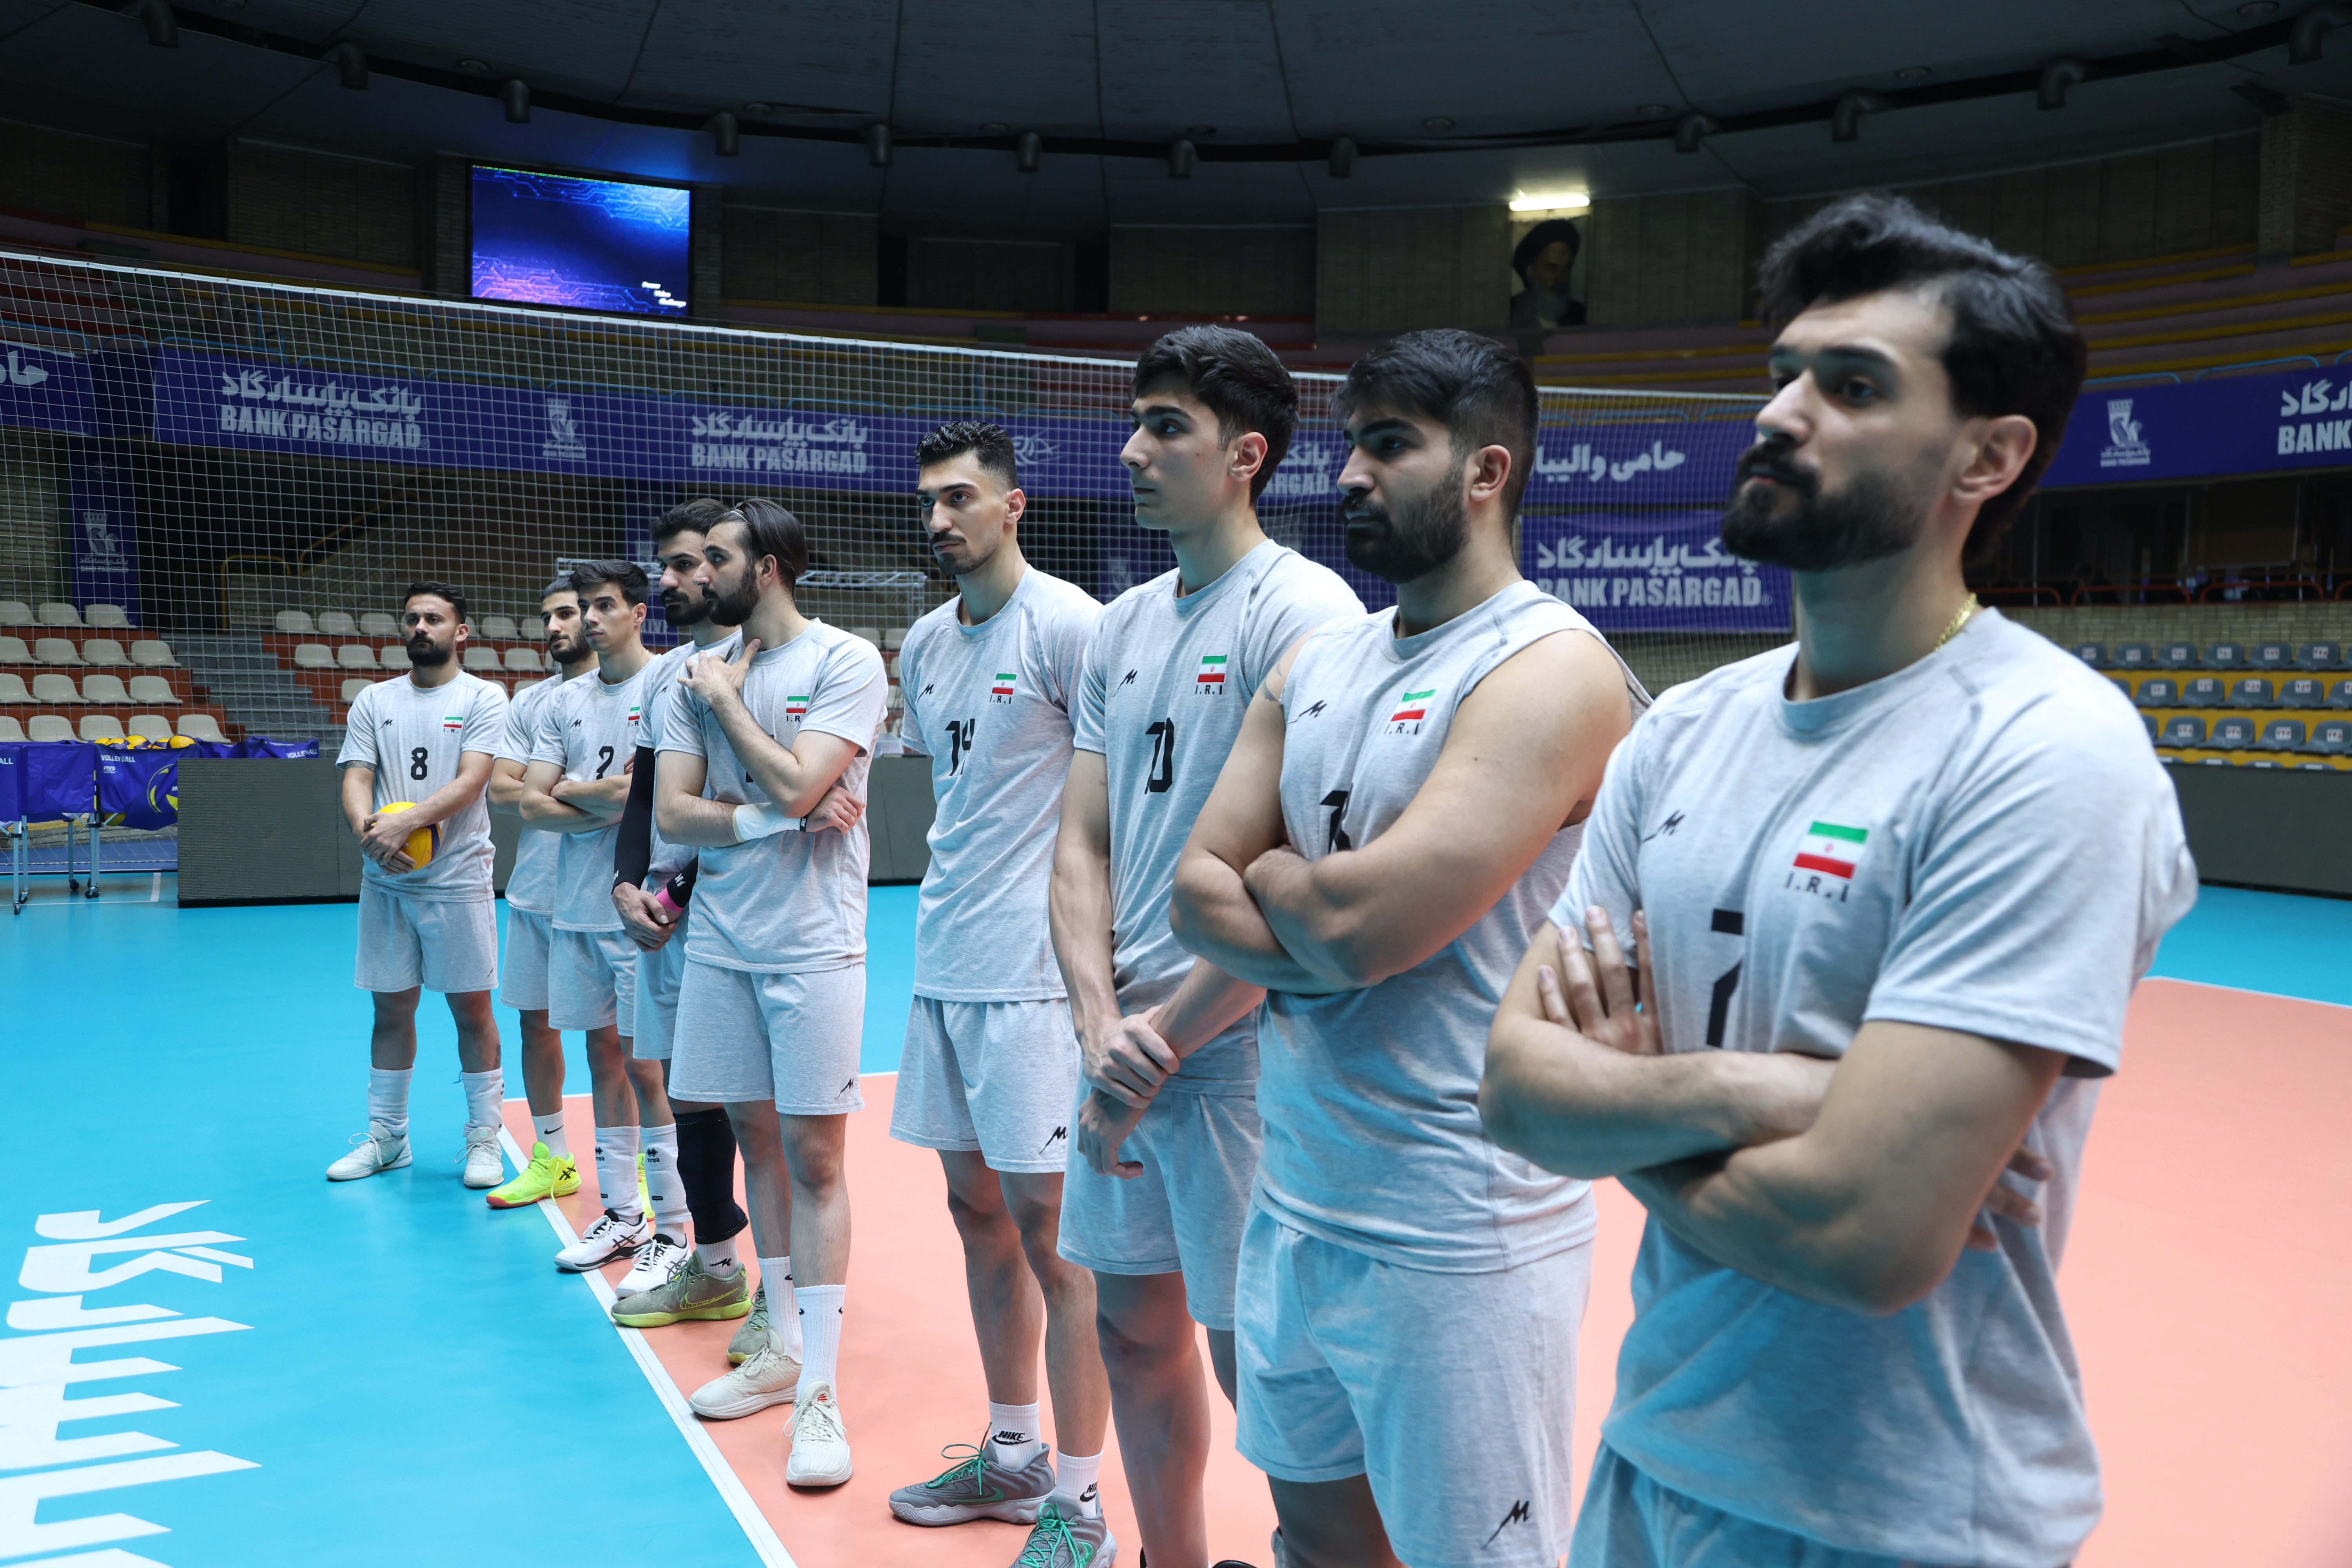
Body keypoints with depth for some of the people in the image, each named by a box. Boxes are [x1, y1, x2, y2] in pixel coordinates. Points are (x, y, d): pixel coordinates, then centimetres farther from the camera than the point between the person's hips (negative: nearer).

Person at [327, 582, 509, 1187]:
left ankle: (484, 1139, 12)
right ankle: (386, 1137, 23)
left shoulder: (484, 698, -1)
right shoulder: (374, 701, 11)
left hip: (458, 880, -3)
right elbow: (355, 780, 3)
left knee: (472, 1007, 1)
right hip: (385, 881, 4)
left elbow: (470, 782, -12)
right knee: (392, 1007, 10)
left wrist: (406, 823, -25)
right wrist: (367, 831, -18)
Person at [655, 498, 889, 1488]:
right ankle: (783, 1350, 26)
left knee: (813, 1156, -4)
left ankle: (819, 1391, 3)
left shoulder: (845, 662, -6)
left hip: (810, 947, -6)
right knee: (755, 1137, 12)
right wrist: (776, 817, -12)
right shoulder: (701, 674, 10)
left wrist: (727, 698, -5)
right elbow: (671, 814, 3)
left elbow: (796, 784, -19)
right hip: (720, 939, 6)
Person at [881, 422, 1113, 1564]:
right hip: (944, 965, 8)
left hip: (1034, 972, -8)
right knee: (977, 1211, 15)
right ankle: (1012, 1455, 31)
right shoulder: (925, 641, 13)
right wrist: (948, 910, 16)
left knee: (1048, 1230, -2)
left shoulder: (1067, 624, -11)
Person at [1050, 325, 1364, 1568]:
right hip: (1125, 1042, 7)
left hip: (1241, 1045, -7)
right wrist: (1099, 1022, -4)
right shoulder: (1122, 626, 12)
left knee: (1253, 1358, 2)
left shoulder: (1305, 610, -12)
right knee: (1135, 1328, 17)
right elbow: (1082, 842, 10)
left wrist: (1169, 1030, -15)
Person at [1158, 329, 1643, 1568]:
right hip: (1294, 1200, 7)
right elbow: (1197, 891, 3)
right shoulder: (1317, 666, 8)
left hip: (1455, 1237, -7)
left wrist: (1266, 874, -5)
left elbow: (1359, 920, -25)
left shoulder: (1551, 668, -16)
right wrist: (1319, 909, -14)